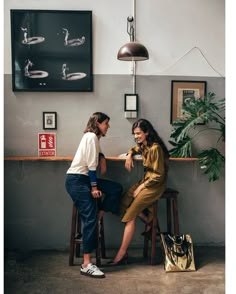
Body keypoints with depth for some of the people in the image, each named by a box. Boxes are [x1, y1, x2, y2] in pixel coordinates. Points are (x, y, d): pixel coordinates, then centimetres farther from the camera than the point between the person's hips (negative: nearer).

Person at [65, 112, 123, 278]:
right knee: (90, 218, -15)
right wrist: (94, 187, -16)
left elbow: (97, 154, 38)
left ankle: (98, 219, 10)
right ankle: (86, 265, -13)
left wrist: (102, 159, 16)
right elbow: (91, 165, -16)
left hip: (85, 179, 10)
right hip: (77, 180, -10)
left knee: (116, 189, 4)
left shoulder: (95, 137, 17)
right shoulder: (91, 136, -11)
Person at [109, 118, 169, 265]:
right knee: (125, 202, -9)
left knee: (131, 214, -15)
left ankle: (122, 254, -11)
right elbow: (134, 149, 32)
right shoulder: (143, 146, 7)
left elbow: (159, 175, -18)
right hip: (146, 180, 9)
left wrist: (141, 187, -15)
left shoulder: (155, 148, -19)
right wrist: (130, 155, 9)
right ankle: (150, 222, 5)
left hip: (155, 184, -9)